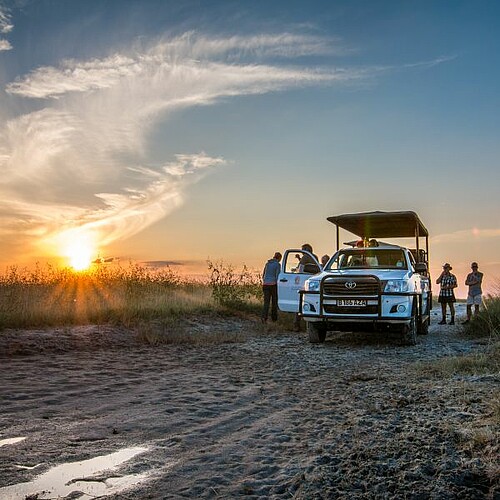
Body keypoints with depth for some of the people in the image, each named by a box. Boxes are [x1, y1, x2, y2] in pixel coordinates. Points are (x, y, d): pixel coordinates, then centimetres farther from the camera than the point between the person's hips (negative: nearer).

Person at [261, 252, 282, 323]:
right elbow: (277, 276, -12)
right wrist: (278, 285, -5)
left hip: (265, 284, 5)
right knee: (274, 301, 10)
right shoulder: (278, 264, -6)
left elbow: (263, 275, 16)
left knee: (266, 302, 0)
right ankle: (274, 318, 18)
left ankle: (264, 317, -18)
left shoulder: (267, 263, 12)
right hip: (273, 284, -4)